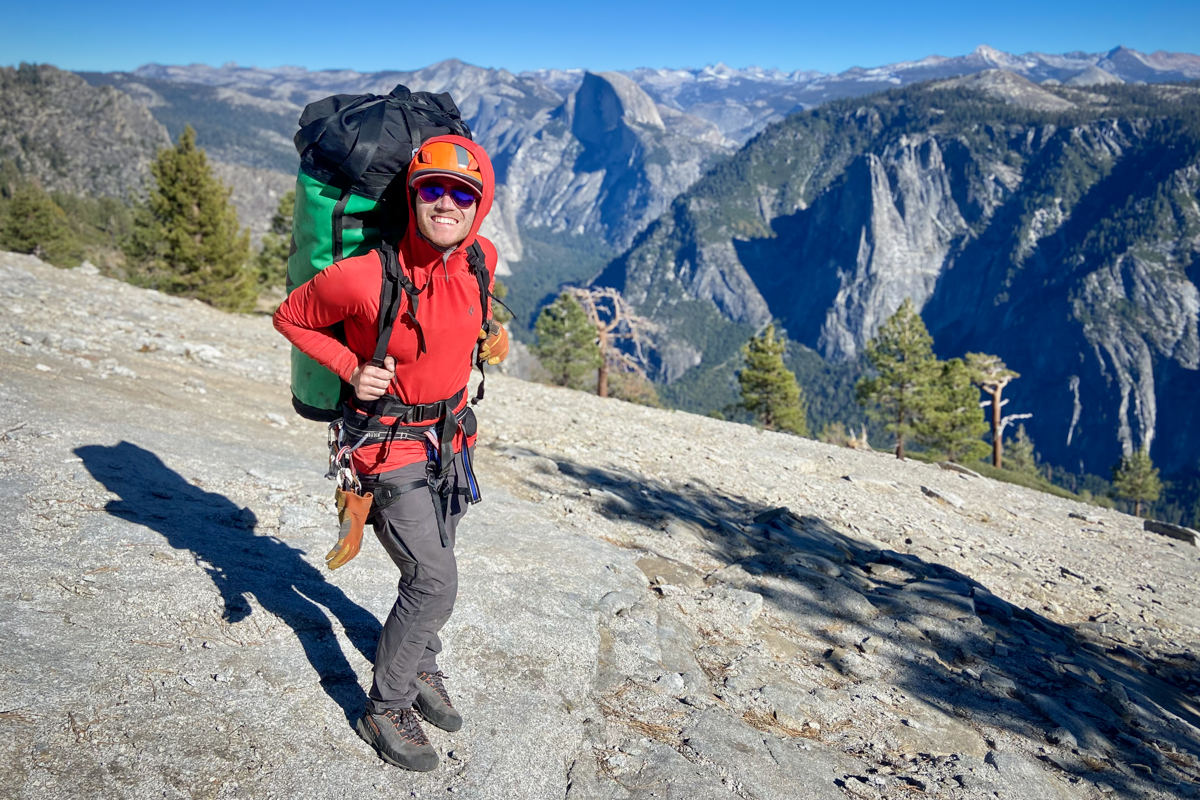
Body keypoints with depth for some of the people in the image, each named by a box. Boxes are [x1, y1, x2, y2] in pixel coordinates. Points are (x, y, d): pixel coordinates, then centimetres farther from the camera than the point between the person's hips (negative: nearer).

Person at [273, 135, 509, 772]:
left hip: (450, 435, 6)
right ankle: (385, 709, 15)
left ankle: (421, 668, 46)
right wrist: (351, 368, -19)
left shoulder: (481, 258, -10)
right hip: (390, 445, -6)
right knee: (435, 582, -8)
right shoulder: (362, 277, -27)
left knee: (431, 566, 21)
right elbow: (290, 318, -9)